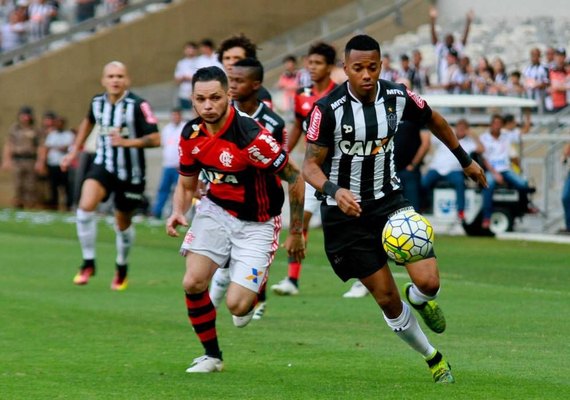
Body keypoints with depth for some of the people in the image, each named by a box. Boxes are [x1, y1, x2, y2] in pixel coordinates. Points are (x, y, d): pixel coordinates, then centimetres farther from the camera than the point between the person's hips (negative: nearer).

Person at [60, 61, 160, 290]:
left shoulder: (138, 106, -17)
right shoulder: (97, 102, -2)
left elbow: (155, 139, -21)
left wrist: (127, 142, -33)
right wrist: (75, 150, 21)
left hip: (130, 172, -3)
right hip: (103, 165, 3)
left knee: (123, 223, 12)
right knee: (86, 206, -23)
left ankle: (122, 267, 39)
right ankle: (88, 263, -10)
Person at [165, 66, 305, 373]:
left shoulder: (251, 137, -28)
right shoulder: (191, 135, -8)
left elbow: (295, 178, -18)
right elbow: (187, 183, 9)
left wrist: (296, 233, -10)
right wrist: (178, 212, -14)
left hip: (256, 224, -5)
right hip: (215, 210, 5)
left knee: (236, 305, -14)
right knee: (193, 283, -14)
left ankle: (255, 289, 25)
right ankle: (211, 355, 8)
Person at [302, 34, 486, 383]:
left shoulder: (397, 97, -6)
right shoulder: (328, 109, -17)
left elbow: (434, 120, 14)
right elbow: (310, 164, -15)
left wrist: (466, 160, 23)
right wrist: (334, 190, -34)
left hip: (390, 200, 2)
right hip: (347, 211, -2)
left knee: (429, 282, -16)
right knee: (386, 298, 1)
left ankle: (420, 299, 23)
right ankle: (433, 358, 24)